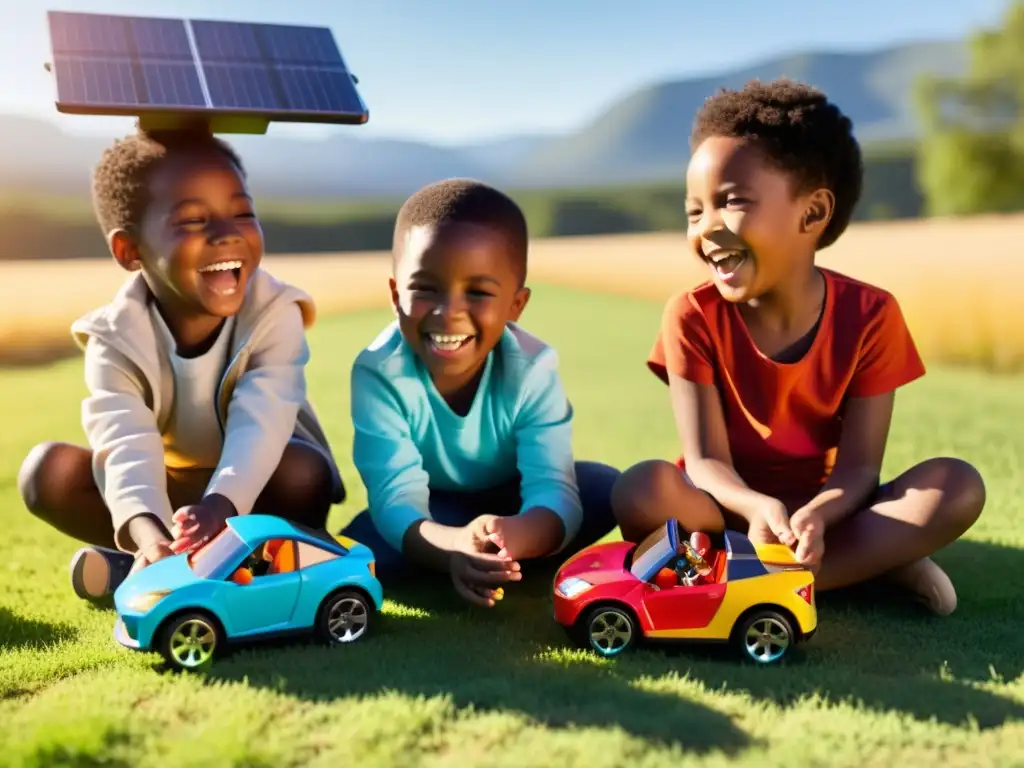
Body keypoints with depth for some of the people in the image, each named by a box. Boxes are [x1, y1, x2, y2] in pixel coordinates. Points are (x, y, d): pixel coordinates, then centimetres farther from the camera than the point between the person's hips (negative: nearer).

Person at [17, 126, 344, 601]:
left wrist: (219, 504, -57)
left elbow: (259, 426, -36)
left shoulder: (275, 315, -21)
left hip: (251, 490, -1)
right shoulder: (116, 337, -19)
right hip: (164, 491, 1)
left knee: (301, 472, -35)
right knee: (47, 470, -21)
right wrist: (150, 534, -57)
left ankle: (134, 568, -26)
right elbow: (127, 445, -36)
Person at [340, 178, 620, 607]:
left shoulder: (532, 369, -27)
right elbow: (396, 499, -35)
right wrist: (454, 548, -59)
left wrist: (514, 536, -61)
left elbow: (555, 493, -34)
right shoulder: (379, 372, -29)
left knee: (606, 489, -24)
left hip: (510, 505, 1)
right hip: (433, 513, 0)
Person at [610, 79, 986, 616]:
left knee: (958, 484, -24)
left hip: (821, 512, 1)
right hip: (733, 507, 0)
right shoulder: (693, 316, -11)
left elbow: (859, 464, -14)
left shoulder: (869, 315, -11)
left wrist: (814, 516, -37)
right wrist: (759, 507, -39)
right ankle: (876, 559, -26)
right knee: (642, 491, -33)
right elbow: (706, 459, -16)